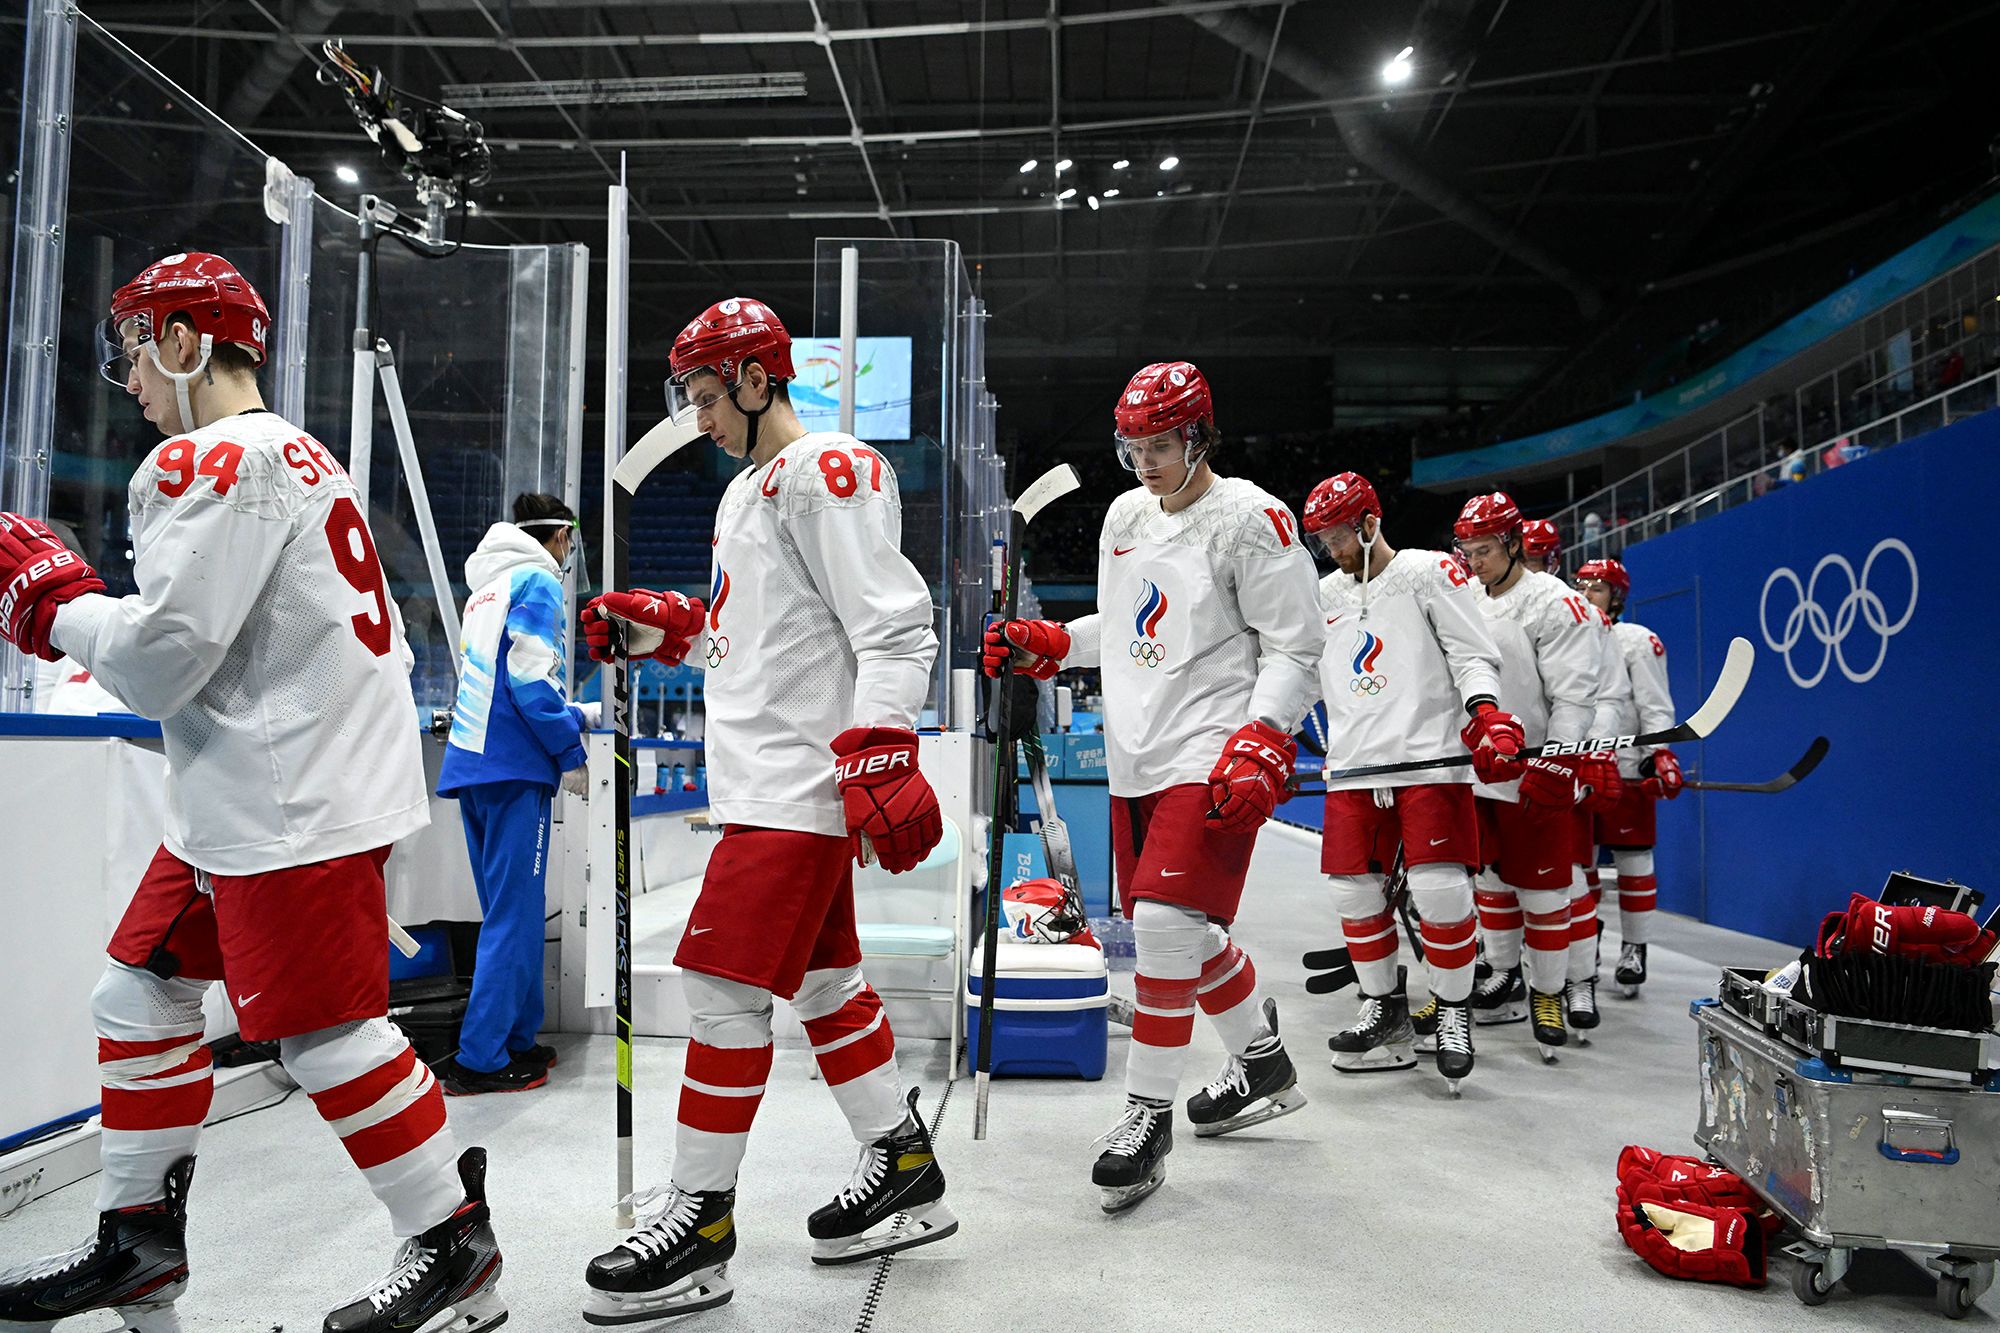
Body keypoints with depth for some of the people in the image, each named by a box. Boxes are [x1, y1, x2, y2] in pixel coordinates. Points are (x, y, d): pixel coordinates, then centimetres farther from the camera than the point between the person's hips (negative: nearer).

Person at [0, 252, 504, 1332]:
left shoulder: (215, 461, -14)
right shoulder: (292, 455, 19)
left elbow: (162, 659, -18)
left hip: (298, 803, -11)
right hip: (248, 796, 11)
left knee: (326, 1033, -4)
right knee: (142, 993, 17)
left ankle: (455, 1246, 10)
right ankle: (142, 1244, 30)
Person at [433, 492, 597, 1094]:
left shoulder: (486, 586, 22)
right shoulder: (537, 581, -5)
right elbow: (531, 680, -16)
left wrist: (576, 714, 31)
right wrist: (571, 755, -8)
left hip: (471, 762, 9)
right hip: (514, 767, -9)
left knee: (507, 911, 14)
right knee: (515, 915, -4)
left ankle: (516, 1038, 21)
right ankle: (480, 1060, -1)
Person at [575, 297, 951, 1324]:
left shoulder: (826, 473, -12)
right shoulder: (748, 489, 20)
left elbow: (895, 629, -19)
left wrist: (877, 760, -27)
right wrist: (663, 625, 14)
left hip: (800, 782, -10)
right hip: (766, 779, 10)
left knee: (725, 988, -6)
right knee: (821, 979, 15)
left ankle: (697, 1226, 7)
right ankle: (906, 1174, 27)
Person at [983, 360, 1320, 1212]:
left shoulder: (1251, 519, -9)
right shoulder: (1124, 516, 13)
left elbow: (1294, 651, -10)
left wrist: (1260, 742, -23)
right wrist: (1042, 645, 11)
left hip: (1213, 757, -8)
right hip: (1137, 758, 8)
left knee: (1167, 922, -15)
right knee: (1185, 932, 14)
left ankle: (1147, 1117, 1)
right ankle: (1264, 1068, 37)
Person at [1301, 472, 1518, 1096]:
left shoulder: (1430, 572, 1)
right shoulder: (1324, 594, 17)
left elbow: (1474, 654, -3)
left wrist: (1483, 710, -20)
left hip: (1429, 761, -5)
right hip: (1353, 768, 5)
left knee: (1440, 890, -11)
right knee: (1355, 891, 2)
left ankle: (1452, 1010, 10)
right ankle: (1384, 1012, 19)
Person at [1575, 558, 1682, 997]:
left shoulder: (1638, 640, -2)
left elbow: (1656, 705, -7)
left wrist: (1661, 754, -19)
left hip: (1625, 768, -5)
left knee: (1633, 858, 0)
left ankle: (1634, 951, 9)